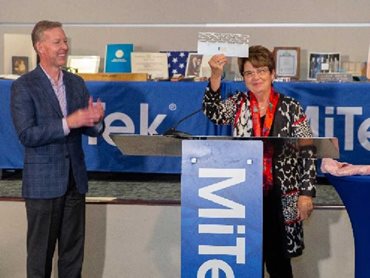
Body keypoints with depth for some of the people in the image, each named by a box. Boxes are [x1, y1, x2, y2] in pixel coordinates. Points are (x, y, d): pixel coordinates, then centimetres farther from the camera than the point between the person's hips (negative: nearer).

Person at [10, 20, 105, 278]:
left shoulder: (77, 83, 9)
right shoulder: (24, 87, -8)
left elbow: (91, 130, 10)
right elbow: (27, 135, -16)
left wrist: (96, 120, -14)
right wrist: (67, 123, -25)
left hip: (75, 179, 5)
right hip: (43, 182, -5)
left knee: (73, 249, 12)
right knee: (41, 251, 5)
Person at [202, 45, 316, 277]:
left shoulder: (291, 108, -1)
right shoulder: (238, 104, 6)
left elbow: (307, 152, -1)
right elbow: (213, 113, -13)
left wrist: (306, 193, -7)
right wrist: (216, 76, -26)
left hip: (280, 197, -2)